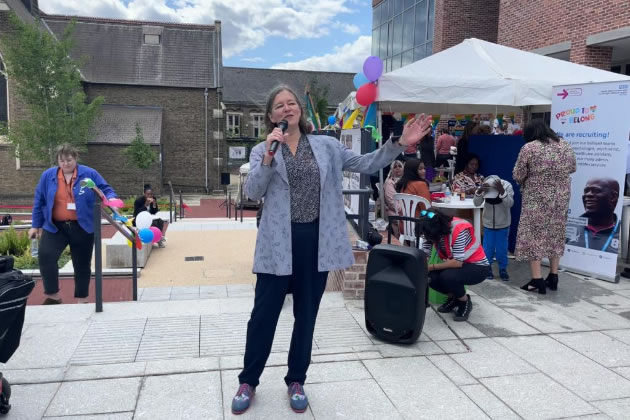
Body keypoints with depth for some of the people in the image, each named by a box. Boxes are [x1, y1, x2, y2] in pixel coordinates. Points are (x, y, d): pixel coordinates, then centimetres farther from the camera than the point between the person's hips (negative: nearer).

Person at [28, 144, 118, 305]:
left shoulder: (90, 174, -3)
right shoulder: (47, 176, 3)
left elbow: (106, 190, 0)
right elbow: (39, 202, 10)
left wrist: (111, 198, -24)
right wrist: (36, 225, 11)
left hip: (82, 227, -1)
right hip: (55, 227, 1)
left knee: (82, 264, 9)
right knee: (45, 256, -19)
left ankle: (82, 299, 25)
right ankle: (53, 295, -4)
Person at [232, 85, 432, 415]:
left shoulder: (327, 146, 8)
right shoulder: (261, 151, 4)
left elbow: (365, 165, 7)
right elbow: (252, 193, -9)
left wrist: (399, 144, -3)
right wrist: (269, 155, -21)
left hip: (316, 241, 2)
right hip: (279, 242, -1)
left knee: (306, 314, 13)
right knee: (264, 313, 5)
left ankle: (296, 381, 32)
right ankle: (248, 382, 26)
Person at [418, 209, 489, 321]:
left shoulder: (459, 230, -31)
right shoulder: (433, 231, -13)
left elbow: (458, 262, -33)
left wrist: (432, 267, -27)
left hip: (477, 267, -6)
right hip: (455, 265, 6)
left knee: (447, 277, -32)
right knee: (429, 276, -19)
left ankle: (465, 302, -2)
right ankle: (453, 298, 10)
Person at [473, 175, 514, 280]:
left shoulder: (507, 186, -22)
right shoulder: (484, 187, -18)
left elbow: (510, 204, -32)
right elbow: (476, 203, -24)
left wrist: (502, 191, -47)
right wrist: (479, 191, -42)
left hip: (503, 224, -1)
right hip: (488, 223, 1)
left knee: (501, 248, 3)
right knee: (488, 248, 3)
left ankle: (503, 270, 18)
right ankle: (487, 269, 18)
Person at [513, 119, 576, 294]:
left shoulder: (529, 148, -11)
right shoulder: (565, 145, 4)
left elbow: (517, 176, -8)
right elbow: (572, 168, 16)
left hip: (537, 198, -5)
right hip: (561, 197, 5)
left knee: (534, 236, 2)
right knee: (556, 235, 15)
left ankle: (537, 280, 2)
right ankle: (553, 277, 21)